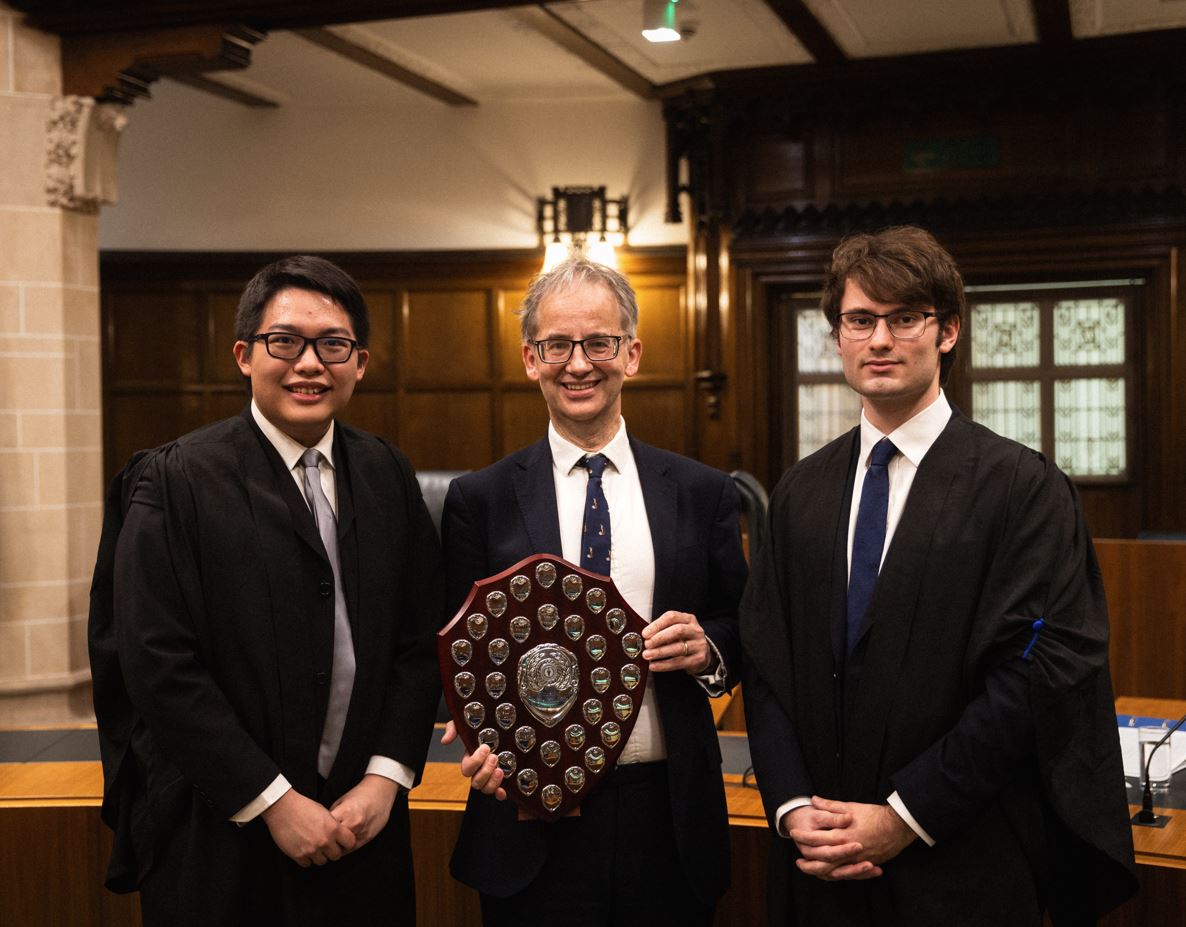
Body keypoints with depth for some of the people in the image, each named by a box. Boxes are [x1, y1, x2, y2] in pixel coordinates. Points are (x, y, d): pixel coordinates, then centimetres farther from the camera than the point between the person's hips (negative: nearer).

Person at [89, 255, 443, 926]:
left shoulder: (387, 475, 4)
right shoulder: (175, 482, -9)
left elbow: (422, 636, 4)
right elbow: (158, 666, -13)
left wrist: (387, 777, -6)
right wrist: (272, 801, -14)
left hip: (365, 823, 4)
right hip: (220, 839, -4)